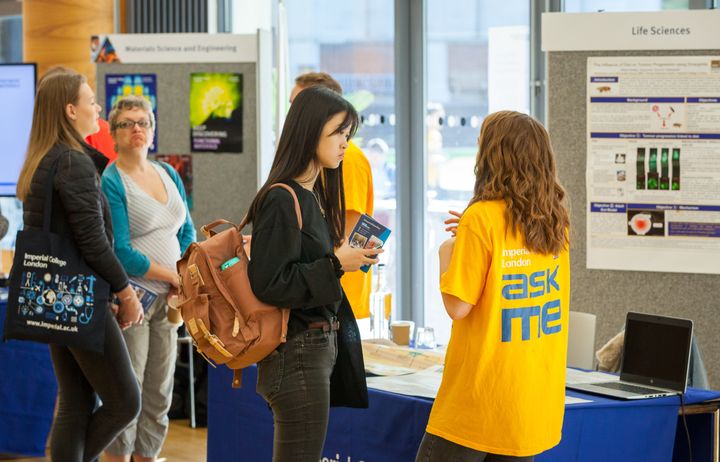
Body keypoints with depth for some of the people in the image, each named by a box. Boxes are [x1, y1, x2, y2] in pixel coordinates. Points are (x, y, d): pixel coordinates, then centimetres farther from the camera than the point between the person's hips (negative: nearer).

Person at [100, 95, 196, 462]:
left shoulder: (168, 174, 12)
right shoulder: (110, 183, -10)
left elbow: (187, 232, 17)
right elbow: (120, 253, -15)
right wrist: (174, 277, -10)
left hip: (168, 298, 7)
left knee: (160, 395, 10)